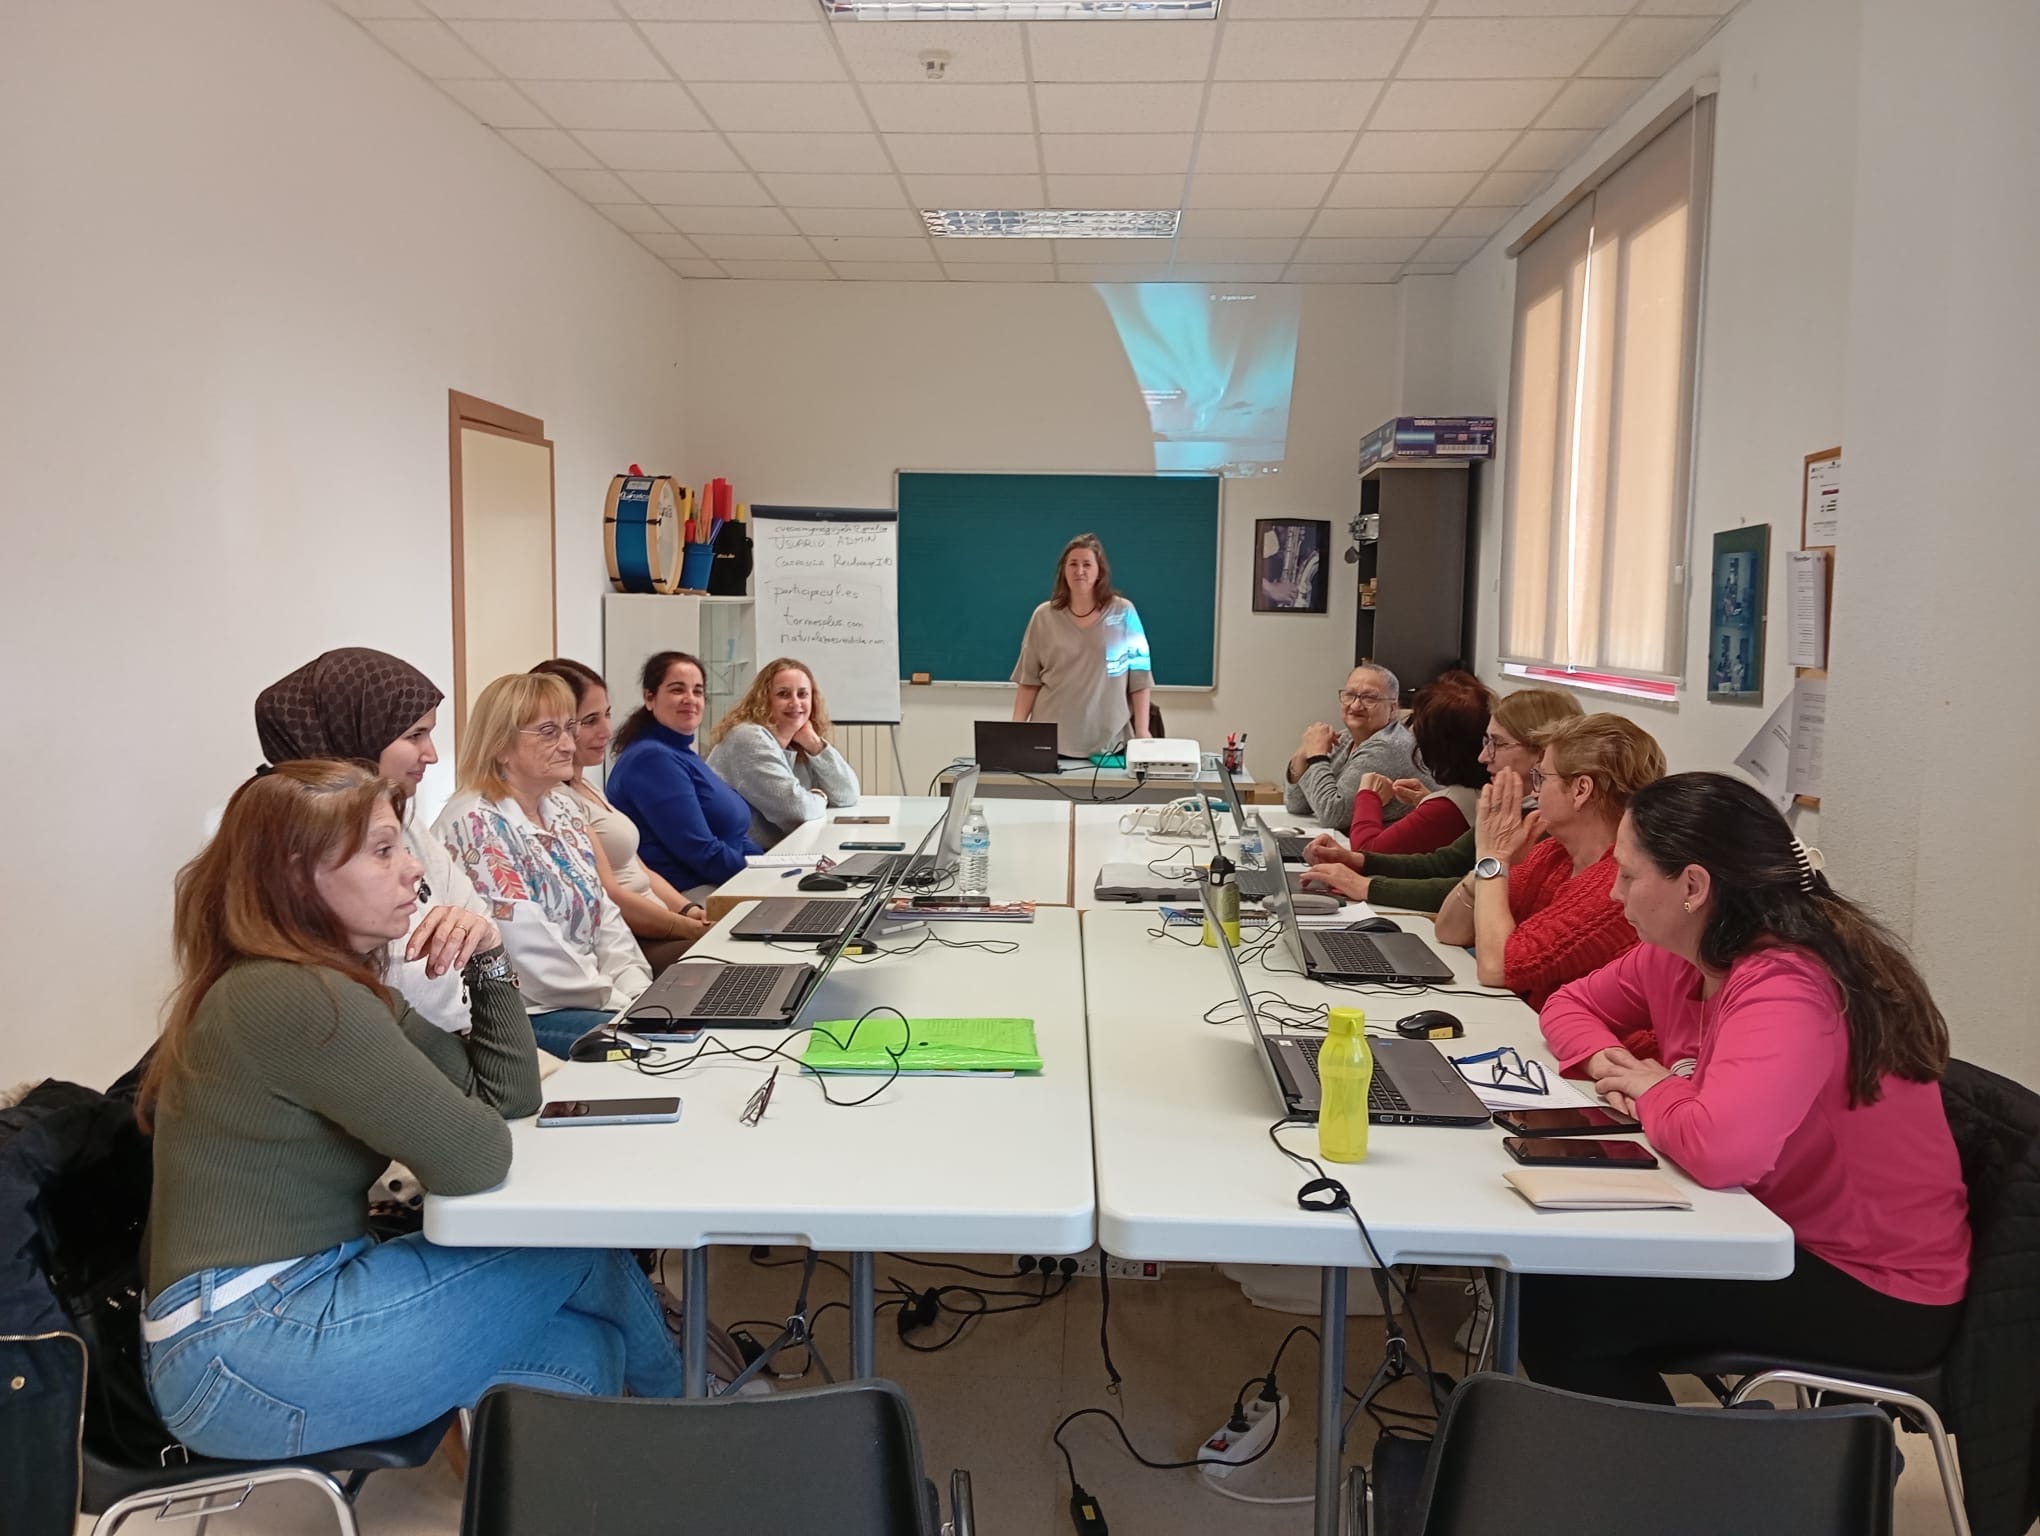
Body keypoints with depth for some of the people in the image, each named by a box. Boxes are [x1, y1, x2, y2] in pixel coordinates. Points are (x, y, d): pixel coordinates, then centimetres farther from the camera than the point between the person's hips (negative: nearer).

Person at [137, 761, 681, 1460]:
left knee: (586, 1347, -4)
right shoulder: (299, 1002, -21)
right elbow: (477, 1160, -21)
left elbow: (510, 1096, 11)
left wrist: (488, 963, -2)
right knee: (582, 1247, -2)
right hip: (243, 1361, -9)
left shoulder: (344, 984, 11)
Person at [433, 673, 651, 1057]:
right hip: (521, 1017, -8)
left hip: (589, 999, 8)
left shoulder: (562, 807, 11)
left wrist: (640, 991, -4)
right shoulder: (475, 826, -15)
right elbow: (535, 954, -19)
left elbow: (604, 915, 10)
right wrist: (625, 1000, -14)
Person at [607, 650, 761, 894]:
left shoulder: (681, 754, 18)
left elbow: (732, 836, 17)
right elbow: (704, 855, -19)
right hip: (689, 896, -10)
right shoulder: (653, 758, -13)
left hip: (721, 886, 10)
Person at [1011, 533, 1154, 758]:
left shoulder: (1123, 613, 2)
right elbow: (1029, 680, 6)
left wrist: (1142, 729, -3)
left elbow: (1139, 676, 1)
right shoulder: (1044, 616, 5)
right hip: (1052, 739, 1)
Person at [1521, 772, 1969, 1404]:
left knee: (1559, 1302, -17)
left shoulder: (1785, 989, -28)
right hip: (1782, 1232, 8)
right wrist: (1608, 1063, -7)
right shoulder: (1674, 960, -1)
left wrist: (1654, 1094, -19)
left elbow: (1720, 1150, -42)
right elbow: (1572, 1005, 15)